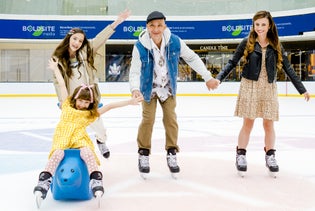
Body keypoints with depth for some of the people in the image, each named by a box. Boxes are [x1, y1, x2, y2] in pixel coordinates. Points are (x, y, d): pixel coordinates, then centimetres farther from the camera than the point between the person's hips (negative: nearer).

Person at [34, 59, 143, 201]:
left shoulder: (91, 114, 22)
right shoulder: (67, 105, 23)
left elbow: (110, 106, 16)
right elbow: (62, 85, 28)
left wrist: (129, 102, 12)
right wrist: (55, 69, 36)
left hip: (79, 139, 0)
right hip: (62, 138, 0)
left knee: (87, 153, -32)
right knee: (58, 154, -32)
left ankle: (96, 181, -42)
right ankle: (44, 181, -41)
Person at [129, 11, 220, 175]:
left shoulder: (175, 42, -19)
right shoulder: (140, 46, -24)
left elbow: (192, 58, -6)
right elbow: (135, 71, -22)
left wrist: (208, 77, -3)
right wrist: (135, 89, -41)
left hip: (168, 88, 2)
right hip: (149, 88, -1)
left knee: (170, 119, 2)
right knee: (148, 120, -3)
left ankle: (171, 154, 17)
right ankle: (143, 154, 14)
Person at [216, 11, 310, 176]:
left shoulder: (276, 46, 4)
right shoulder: (247, 43, -1)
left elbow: (288, 68, 8)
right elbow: (232, 63, 2)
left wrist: (302, 89, 9)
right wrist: (218, 78, -9)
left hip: (268, 88, 2)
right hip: (250, 86, -2)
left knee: (268, 124, 5)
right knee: (248, 123, 0)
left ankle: (270, 156, 18)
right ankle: (241, 155, 12)